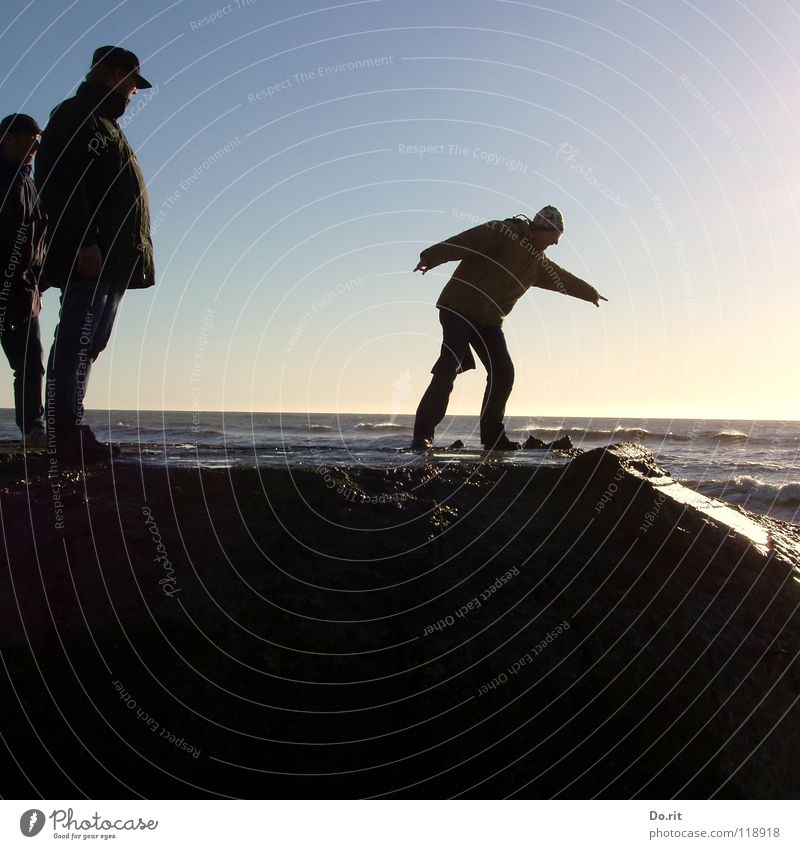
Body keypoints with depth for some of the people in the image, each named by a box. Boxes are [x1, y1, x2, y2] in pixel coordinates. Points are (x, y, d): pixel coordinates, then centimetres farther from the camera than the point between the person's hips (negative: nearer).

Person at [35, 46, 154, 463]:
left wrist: (129, 257, 18)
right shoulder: (75, 116, 0)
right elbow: (58, 182, -15)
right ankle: (69, 435, -13)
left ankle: (70, 432, 11)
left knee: (87, 345, 8)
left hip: (112, 261, 10)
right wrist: (84, 241, -24)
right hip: (90, 257, -10)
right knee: (77, 342, -12)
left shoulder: (103, 126, 30)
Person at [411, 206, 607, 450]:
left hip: (490, 320, 8)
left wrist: (591, 293, 52)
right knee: (448, 368, -19)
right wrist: (431, 258, -31)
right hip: (460, 308, -8)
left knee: (503, 373, 2)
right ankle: (423, 434, -17)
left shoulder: (538, 263, 19)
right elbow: (463, 242, -18)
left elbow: (563, 279, 37)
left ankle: (492, 436, 13)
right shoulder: (504, 232, -6)